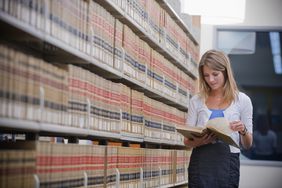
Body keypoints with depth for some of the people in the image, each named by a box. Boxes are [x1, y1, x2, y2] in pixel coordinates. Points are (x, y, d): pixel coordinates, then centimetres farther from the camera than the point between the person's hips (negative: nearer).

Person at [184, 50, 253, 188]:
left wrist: (243, 131, -14)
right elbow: (187, 141, 9)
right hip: (200, 162, 1)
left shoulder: (242, 100, 5)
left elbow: (247, 145, 8)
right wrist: (197, 142, -13)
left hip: (228, 162, 0)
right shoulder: (196, 101, 8)